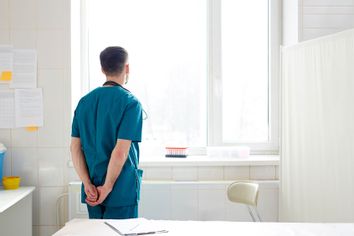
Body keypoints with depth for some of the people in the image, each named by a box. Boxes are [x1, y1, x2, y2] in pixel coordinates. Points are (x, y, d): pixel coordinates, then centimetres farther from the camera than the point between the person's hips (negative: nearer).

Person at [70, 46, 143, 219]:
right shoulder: (131, 103, -13)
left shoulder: (84, 101, 5)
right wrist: (107, 188, -13)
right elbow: (121, 151, -21)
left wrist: (88, 184, -3)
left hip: (92, 192, 6)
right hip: (122, 191, -6)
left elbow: (75, 147, 0)